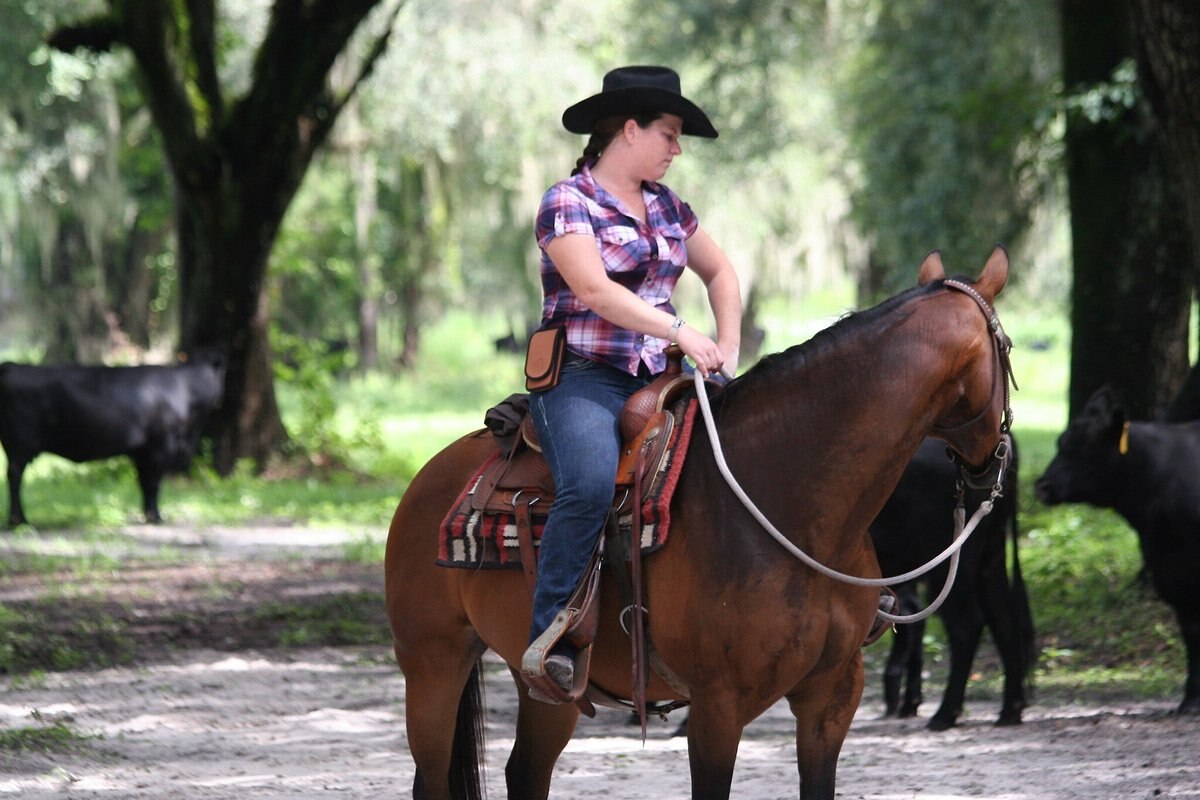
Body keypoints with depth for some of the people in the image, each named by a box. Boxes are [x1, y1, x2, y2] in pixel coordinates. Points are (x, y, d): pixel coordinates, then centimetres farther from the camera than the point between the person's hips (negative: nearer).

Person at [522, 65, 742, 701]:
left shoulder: (665, 207, 18)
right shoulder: (568, 202, -4)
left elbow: (721, 273, 28)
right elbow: (595, 290, -18)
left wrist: (726, 350, 12)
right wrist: (680, 331, -27)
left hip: (656, 379, 7)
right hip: (583, 378, -7)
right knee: (590, 485, -34)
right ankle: (547, 640, -30)